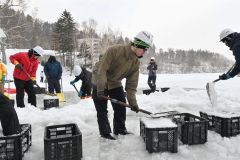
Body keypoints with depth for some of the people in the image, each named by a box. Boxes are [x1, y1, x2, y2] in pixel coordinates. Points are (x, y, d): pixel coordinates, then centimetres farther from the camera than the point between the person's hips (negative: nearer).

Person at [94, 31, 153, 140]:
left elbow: (132, 84, -9)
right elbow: (102, 70, -30)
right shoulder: (114, 50, -29)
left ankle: (120, 129, 26)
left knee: (121, 106, 7)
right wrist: (100, 89, -35)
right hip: (100, 84, -5)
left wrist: (133, 102, -14)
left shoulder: (136, 63, -12)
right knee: (102, 110, 0)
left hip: (115, 84, 6)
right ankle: (105, 132, 15)